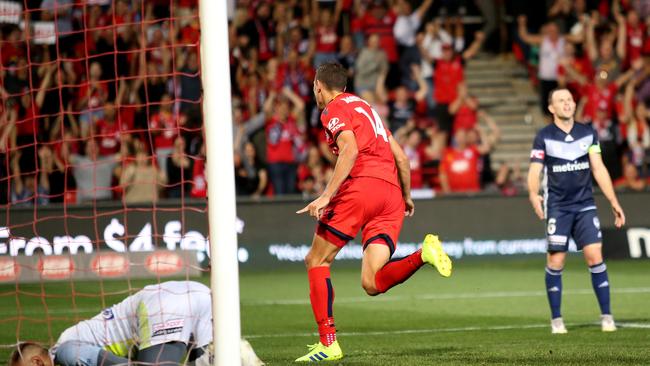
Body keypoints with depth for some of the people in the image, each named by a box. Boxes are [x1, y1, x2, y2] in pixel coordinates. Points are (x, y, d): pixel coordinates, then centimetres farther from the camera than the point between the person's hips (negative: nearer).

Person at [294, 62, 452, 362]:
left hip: (361, 186, -7)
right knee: (372, 284, -3)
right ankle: (423, 253, -25)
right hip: (392, 193, 7)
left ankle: (328, 343, -4)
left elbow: (350, 150, -13)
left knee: (316, 261, 4)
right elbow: (401, 158, 26)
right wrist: (406, 197, 37)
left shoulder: (334, 110, 5)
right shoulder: (366, 108, 30)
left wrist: (326, 196, -19)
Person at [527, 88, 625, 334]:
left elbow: (598, 169, 8)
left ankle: (606, 316, -3)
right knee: (555, 261, -4)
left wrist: (614, 202, 2)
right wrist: (534, 194, -28)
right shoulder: (544, 137, -2)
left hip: (585, 205, 2)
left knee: (595, 256, -9)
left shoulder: (588, 133, 7)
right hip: (557, 206, -2)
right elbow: (534, 171, -7)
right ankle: (556, 319, 8)